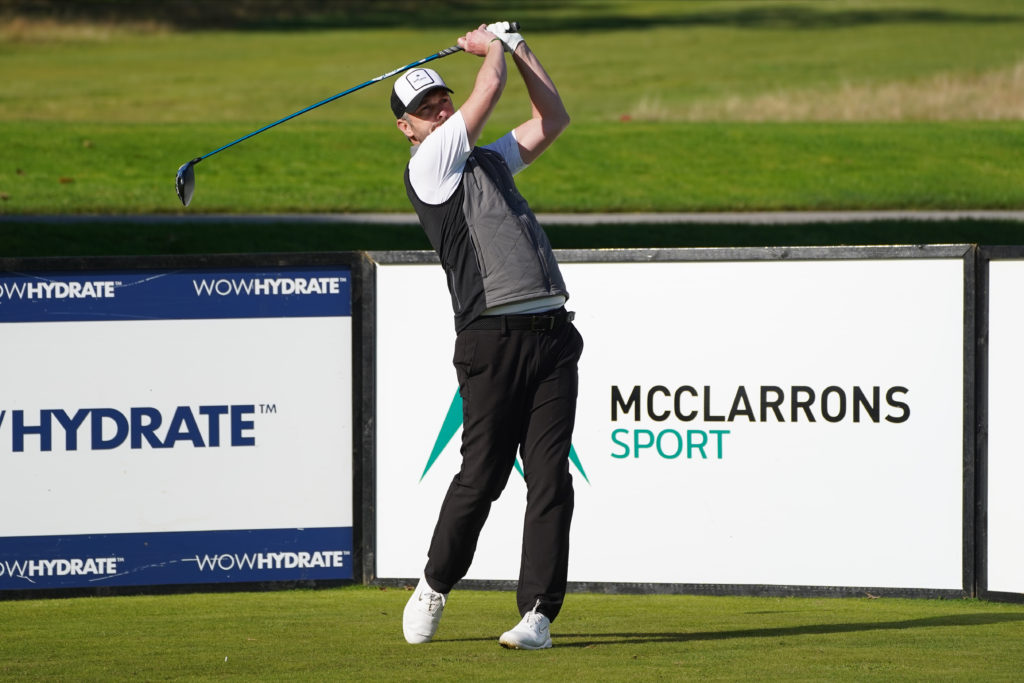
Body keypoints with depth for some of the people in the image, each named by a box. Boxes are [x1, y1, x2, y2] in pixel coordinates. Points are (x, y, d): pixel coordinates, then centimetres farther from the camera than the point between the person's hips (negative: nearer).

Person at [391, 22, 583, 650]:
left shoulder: (490, 160, 25)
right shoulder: (428, 167, 2)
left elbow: (553, 118, 30)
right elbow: (490, 89, -2)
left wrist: (516, 45, 26)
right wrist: (492, 49, 17)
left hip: (552, 336, 6)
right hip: (493, 337, -6)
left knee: (550, 478, -4)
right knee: (482, 476, -6)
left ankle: (539, 612, -5)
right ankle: (435, 587, 16)